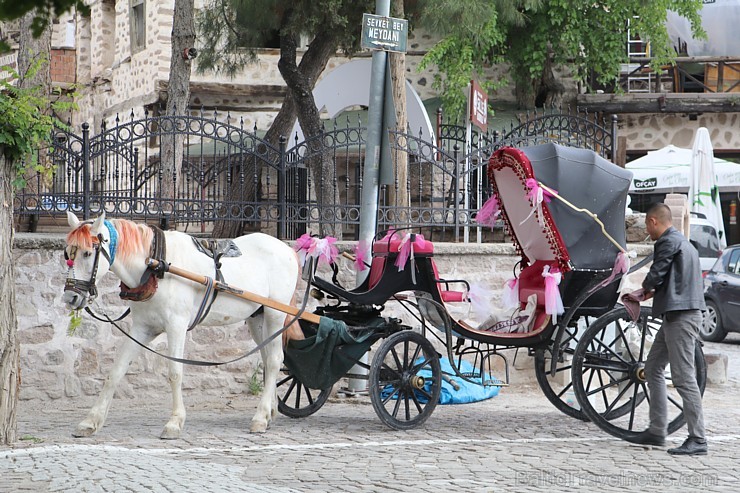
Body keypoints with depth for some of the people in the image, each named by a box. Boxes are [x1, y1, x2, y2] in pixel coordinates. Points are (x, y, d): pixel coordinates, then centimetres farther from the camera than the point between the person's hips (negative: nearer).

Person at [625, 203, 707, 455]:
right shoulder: (683, 242, 22)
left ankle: (698, 439, -12)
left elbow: (656, 274, -15)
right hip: (676, 315, 11)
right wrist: (654, 292, 18)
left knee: (683, 376, -12)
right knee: (653, 368, 16)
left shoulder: (668, 241, -9)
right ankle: (657, 430, 18)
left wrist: (645, 290, 8)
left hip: (681, 317, -11)